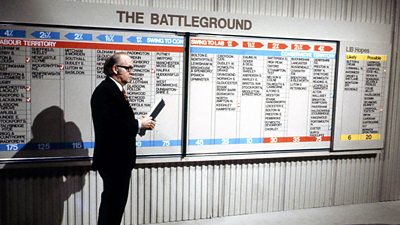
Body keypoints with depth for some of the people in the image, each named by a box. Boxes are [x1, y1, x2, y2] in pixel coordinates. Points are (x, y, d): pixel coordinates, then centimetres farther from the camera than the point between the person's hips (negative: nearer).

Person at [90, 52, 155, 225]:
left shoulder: (114, 89, 14)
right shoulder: (105, 90, -18)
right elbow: (110, 124, -29)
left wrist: (139, 123, -1)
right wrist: (139, 124, -17)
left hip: (118, 158, 10)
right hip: (113, 158, -10)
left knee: (116, 201, 20)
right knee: (113, 201, 1)